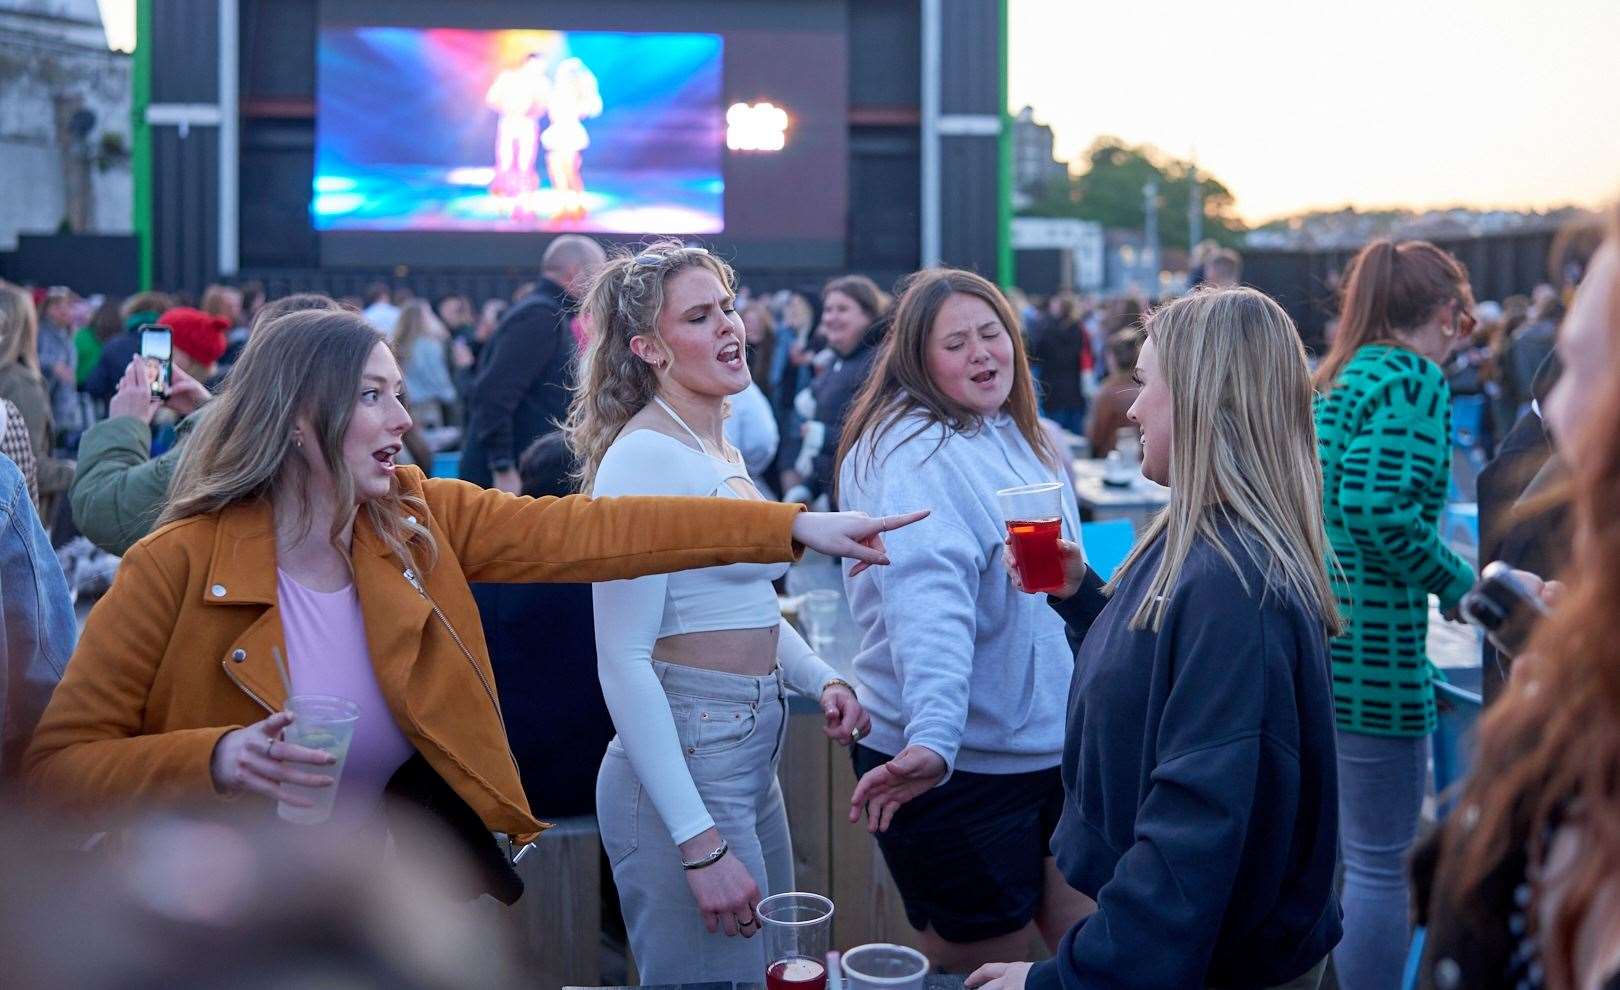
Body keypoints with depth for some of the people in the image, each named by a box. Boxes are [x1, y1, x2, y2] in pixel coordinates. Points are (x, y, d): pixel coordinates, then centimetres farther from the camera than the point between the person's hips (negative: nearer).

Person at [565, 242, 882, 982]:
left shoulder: (724, 454, 11)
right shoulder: (644, 456, -16)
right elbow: (623, 663, -20)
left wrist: (823, 680, 3)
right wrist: (699, 843, -23)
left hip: (751, 759, 9)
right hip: (683, 766, -9)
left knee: (770, 970, 20)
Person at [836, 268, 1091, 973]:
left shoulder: (1022, 440, 9)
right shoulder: (911, 454, -18)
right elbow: (927, 602, -34)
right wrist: (933, 739, -46)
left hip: (1054, 749, 8)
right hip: (959, 767, -8)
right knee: (985, 958, 7)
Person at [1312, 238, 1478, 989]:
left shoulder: (1334, 379, 14)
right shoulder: (1414, 378, -11)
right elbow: (1380, 504, -24)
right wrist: (1457, 584, -11)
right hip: (1372, 650, -9)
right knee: (1379, 865, 2)